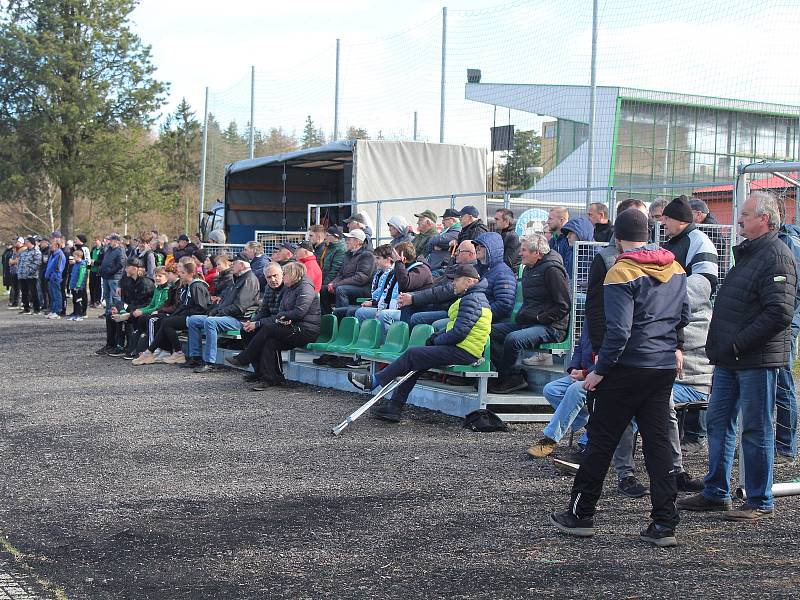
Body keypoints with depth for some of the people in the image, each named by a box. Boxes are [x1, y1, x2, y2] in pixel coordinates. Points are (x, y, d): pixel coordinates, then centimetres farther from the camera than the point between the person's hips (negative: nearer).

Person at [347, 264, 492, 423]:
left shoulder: (472, 299, -14)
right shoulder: (472, 298, 21)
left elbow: (459, 332, -22)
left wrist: (437, 341, -8)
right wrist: (436, 337, 7)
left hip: (462, 353, -10)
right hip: (462, 351, 10)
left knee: (412, 354, -12)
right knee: (414, 365, 4)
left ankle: (374, 381, -4)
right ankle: (393, 407, 1)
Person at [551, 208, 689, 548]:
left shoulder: (621, 273, -14)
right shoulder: (675, 268, 7)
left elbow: (619, 330, -20)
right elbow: (683, 315, 18)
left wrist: (600, 370, -13)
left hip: (628, 367, -6)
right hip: (665, 367, 6)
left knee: (601, 441, 5)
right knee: (657, 442, 7)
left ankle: (580, 515, 14)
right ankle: (664, 525, 4)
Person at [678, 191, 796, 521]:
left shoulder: (776, 256, -14)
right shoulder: (748, 252, 17)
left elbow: (779, 314, -23)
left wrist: (737, 345, -21)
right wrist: (718, 345, 14)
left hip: (757, 359, -10)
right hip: (729, 358, 10)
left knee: (757, 430, 0)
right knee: (719, 423, 14)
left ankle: (760, 502, 11)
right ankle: (716, 493, 24)